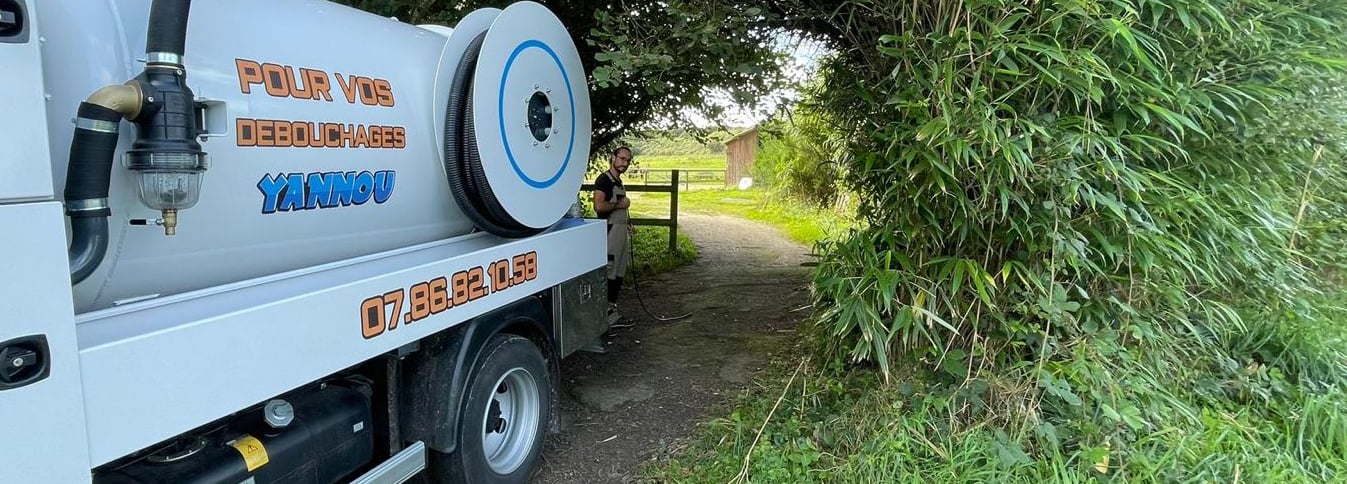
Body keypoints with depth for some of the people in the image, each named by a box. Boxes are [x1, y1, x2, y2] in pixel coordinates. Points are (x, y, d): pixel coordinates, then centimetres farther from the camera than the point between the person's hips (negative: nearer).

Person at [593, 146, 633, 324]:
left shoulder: (619, 182, 19)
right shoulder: (604, 179, -11)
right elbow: (599, 206, -24)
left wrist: (627, 219, 14)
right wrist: (620, 204, -12)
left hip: (622, 230, 10)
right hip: (610, 231, -10)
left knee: (619, 273, 13)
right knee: (609, 273, -9)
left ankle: (612, 308, 22)